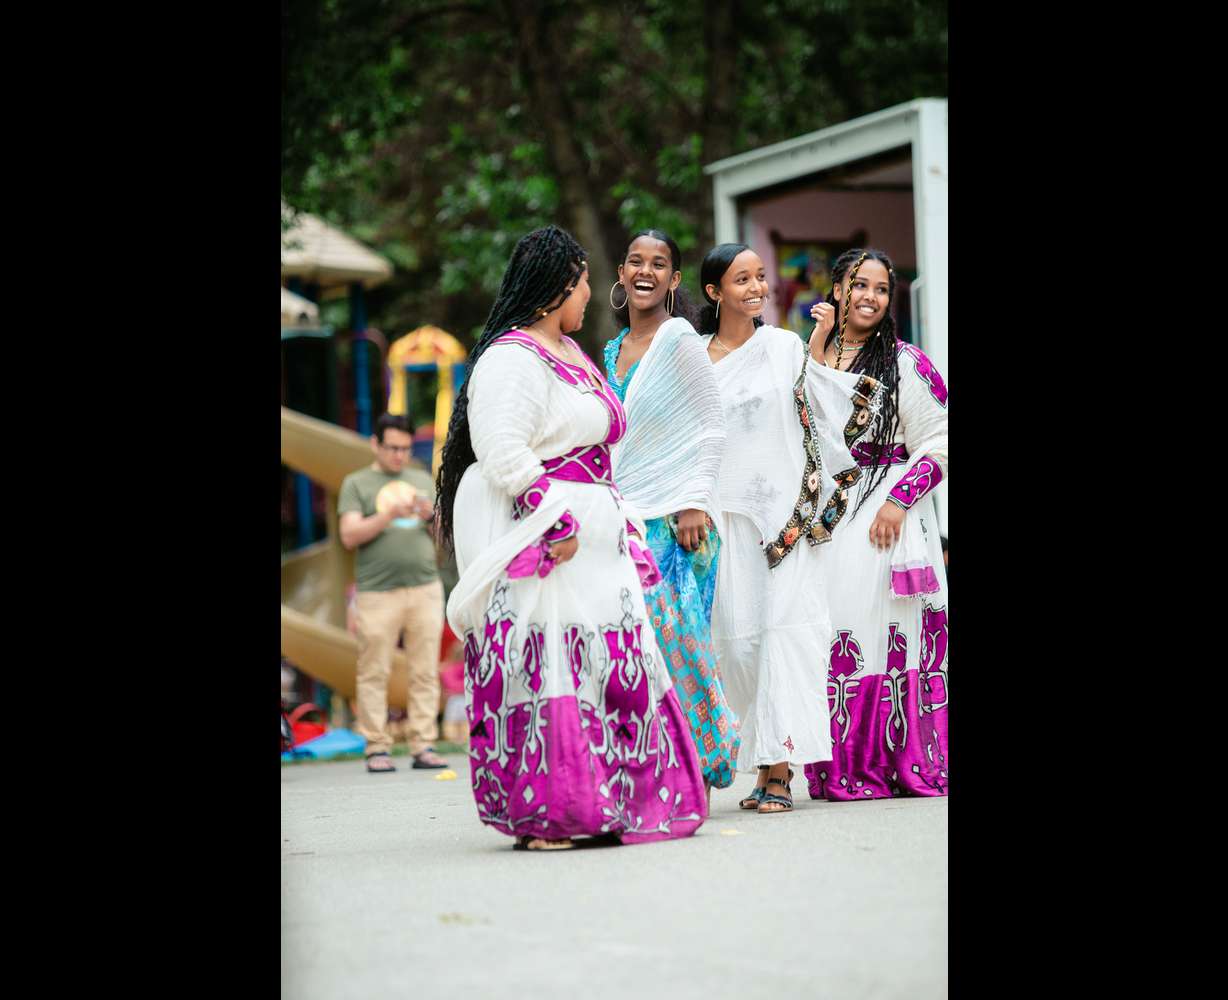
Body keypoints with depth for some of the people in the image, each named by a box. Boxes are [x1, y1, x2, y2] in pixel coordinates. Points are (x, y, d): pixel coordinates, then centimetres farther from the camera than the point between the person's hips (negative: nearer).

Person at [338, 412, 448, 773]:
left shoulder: (423, 481, 19)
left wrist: (433, 515, -3)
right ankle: (377, 748, -1)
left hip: (425, 588, 3)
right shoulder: (356, 484, 8)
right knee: (374, 673, -5)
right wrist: (389, 515, -14)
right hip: (377, 592, -3)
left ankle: (423, 746, 2)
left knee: (425, 672, -1)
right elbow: (349, 536, -3)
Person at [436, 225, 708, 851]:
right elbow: (505, 457, -22)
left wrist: (616, 520, 22)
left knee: (609, 663, 9)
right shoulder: (511, 359, -13)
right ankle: (542, 815, -7)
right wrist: (556, 524, -22)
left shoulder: (569, 352, 19)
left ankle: (593, 805, 15)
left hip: (587, 535, 10)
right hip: (540, 538, -10)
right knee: (547, 664, -10)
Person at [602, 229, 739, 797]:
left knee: (674, 639, -9)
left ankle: (699, 767, -1)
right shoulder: (614, 350, 17)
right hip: (625, 517, 6)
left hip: (673, 516, -6)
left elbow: (711, 428, -6)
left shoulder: (678, 338, -4)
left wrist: (695, 502, -13)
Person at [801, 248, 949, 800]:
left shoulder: (906, 363, 0)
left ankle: (901, 762, -2)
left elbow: (938, 443, -4)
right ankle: (841, 770, 4)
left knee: (881, 630, -7)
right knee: (830, 635, 0)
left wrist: (899, 500, -13)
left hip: (887, 513, -4)